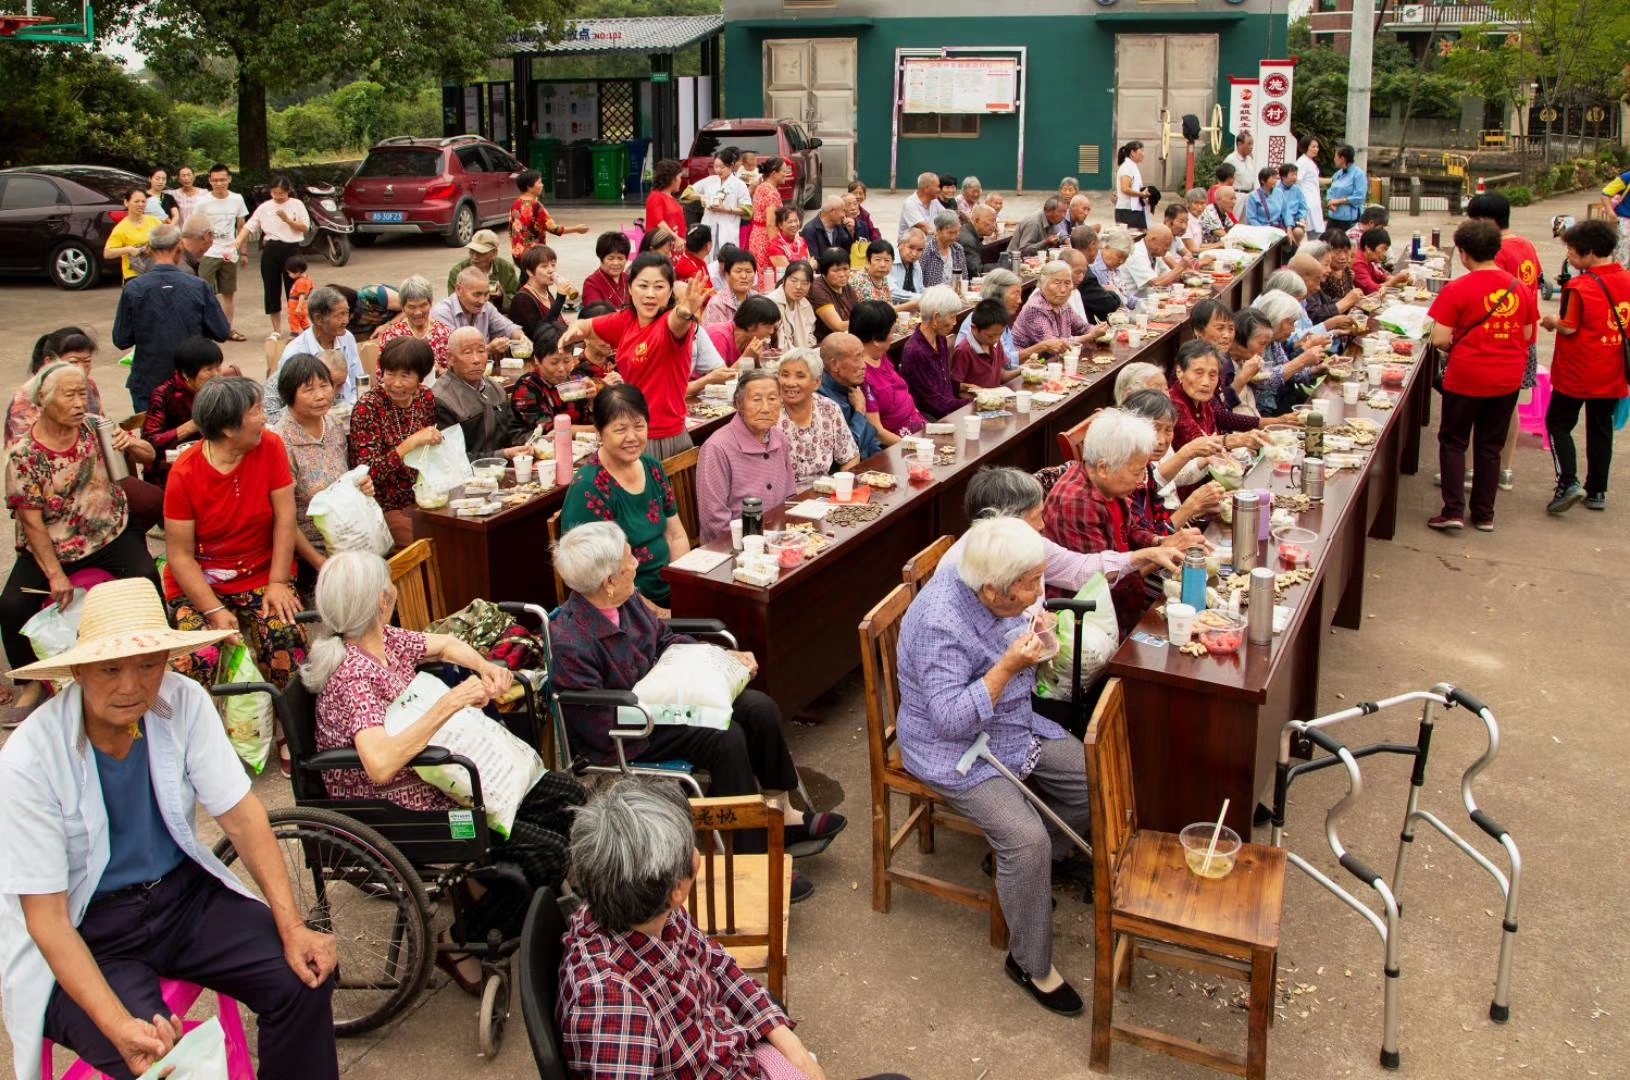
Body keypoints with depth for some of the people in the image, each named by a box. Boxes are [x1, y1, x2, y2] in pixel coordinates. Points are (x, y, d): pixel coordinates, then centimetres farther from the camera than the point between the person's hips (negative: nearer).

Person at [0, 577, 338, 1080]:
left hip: (183, 892, 4)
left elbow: (240, 815, -7)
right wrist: (118, 1026, -33)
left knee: (305, 975, -16)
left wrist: (292, 927, -18)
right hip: (84, 933, -4)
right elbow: (47, 920, -20)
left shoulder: (184, 703, -12)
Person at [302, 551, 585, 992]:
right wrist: (449, 703, -36)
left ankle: (479, 884, 20)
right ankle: (464, 942, 5)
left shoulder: (387, 641, -1)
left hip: (434, 778, 9)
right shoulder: (353, 675, -27)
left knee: (566, 795, 6)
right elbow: (380, 765, -41)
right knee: (546, 854, -17)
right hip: (398, 812, -9)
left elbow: (445, 644, 20)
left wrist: (485, 667, -1)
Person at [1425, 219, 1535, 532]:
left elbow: (1440, 339, -16)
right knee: (1490, 446, 15)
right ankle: (1484, 514, 20)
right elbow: (1527, 335, 10)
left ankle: (1453, 510, 1)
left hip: (1467, 377, -4)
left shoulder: (1458, 289, -15)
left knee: (1453, 442, 10)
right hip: (1508, 378, 5)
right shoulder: (1519, 288, 1)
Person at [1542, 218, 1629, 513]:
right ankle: (1597, 492, 20)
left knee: (1558, 423, 7)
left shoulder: (1579, 287, -19)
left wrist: (1551, 321, 1)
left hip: (1578, 374, -6)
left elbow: (1569, 328, -17)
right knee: (1601, 428, 15)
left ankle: (1568, 482, -7)